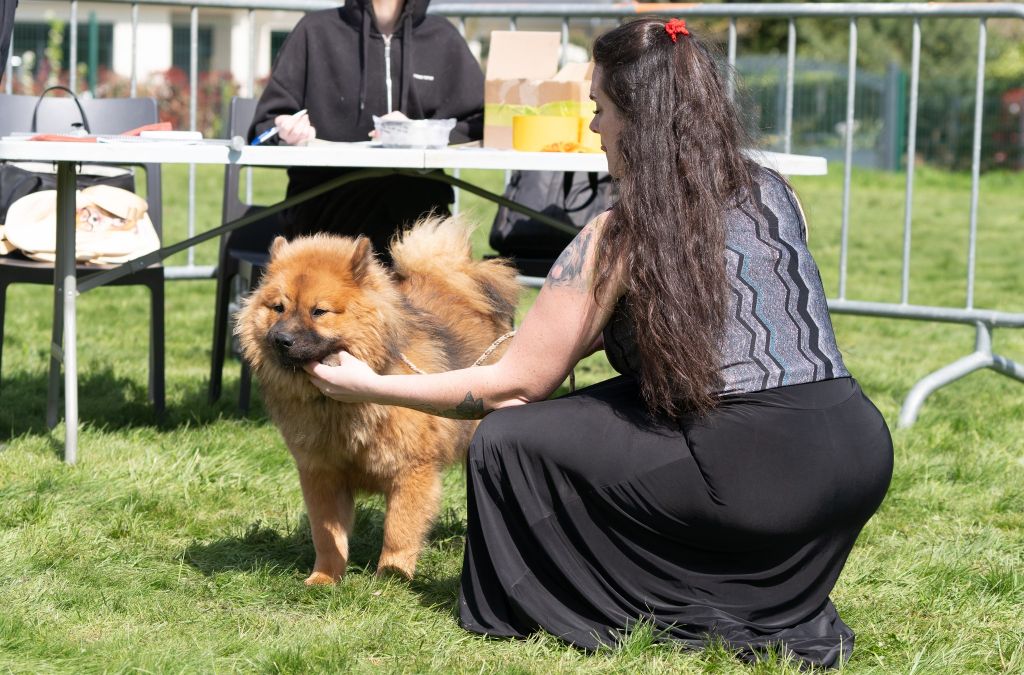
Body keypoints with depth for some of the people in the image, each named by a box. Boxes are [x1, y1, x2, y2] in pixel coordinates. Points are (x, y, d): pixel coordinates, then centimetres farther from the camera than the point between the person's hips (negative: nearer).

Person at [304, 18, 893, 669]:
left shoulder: (619, 239, -3)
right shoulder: (775, 193, 13)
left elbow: (516, 386, 3)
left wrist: (371, 387, 15)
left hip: (760, 482, -7)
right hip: (862, 454, 7)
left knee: (509, 442, 7)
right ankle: (786, 608, 20)